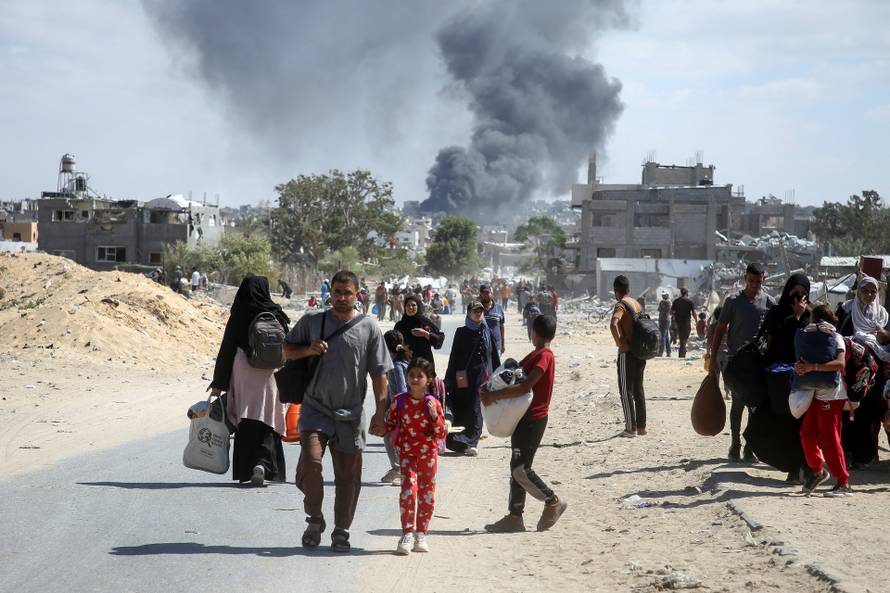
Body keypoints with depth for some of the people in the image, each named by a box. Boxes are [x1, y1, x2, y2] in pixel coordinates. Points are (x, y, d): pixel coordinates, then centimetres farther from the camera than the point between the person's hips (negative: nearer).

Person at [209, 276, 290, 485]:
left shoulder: (238, 318, -3)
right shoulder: (276, 315, 0)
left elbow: (226, 351, -1)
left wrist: (218, 383, 4)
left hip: (244, 376, 0)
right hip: (270, 376, 0)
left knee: (245, 424, 7)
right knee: (266, 423, 3)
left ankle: (244, 471, 9)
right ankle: (262, 464, -18)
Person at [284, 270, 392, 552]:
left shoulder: (369, 327, 3)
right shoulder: (312, 322, 6)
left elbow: (379, 373, 4)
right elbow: (287, 349, 16)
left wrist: (380, 412, -2)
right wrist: (309, 350, -5)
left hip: (350, 414, 0)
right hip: (315, 409, 0)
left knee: (348, 475, 4)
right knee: (310, 460, -19)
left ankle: (341, 531, 19)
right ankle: (314, 519, 3)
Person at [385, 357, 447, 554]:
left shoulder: (433, 403, -4)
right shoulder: (400, 401, -1)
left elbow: (441, 434, -5)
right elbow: (389, 425, 13)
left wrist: (434, 416, -19)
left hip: (428, 454, 1)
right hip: (407, 453, -1)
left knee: (427, 494, 6)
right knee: (409, 489, -15)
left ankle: (421, 534, 18)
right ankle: (407, 534, -11)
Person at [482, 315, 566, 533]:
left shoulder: (544, 356, -16)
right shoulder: (535, 355, 15)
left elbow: (525, 386, -26)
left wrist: (493, 396, -24)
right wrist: (489, 391, 3)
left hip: (533, 420, -10)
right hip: (523, 417, 10)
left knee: (521, 469, -11)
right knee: (517, 468, 10)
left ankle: (553, 503, 4)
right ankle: (514, 517, 13)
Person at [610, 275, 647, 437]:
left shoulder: (621, 305, -13)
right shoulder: (637, 304, 12)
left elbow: (614, 324, -31)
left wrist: (619, 343, -21)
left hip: (627, 353, -8)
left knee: (626, 390, -1)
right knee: (638, 389, 15)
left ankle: (631, 428, -2)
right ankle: (641, 426, 17)